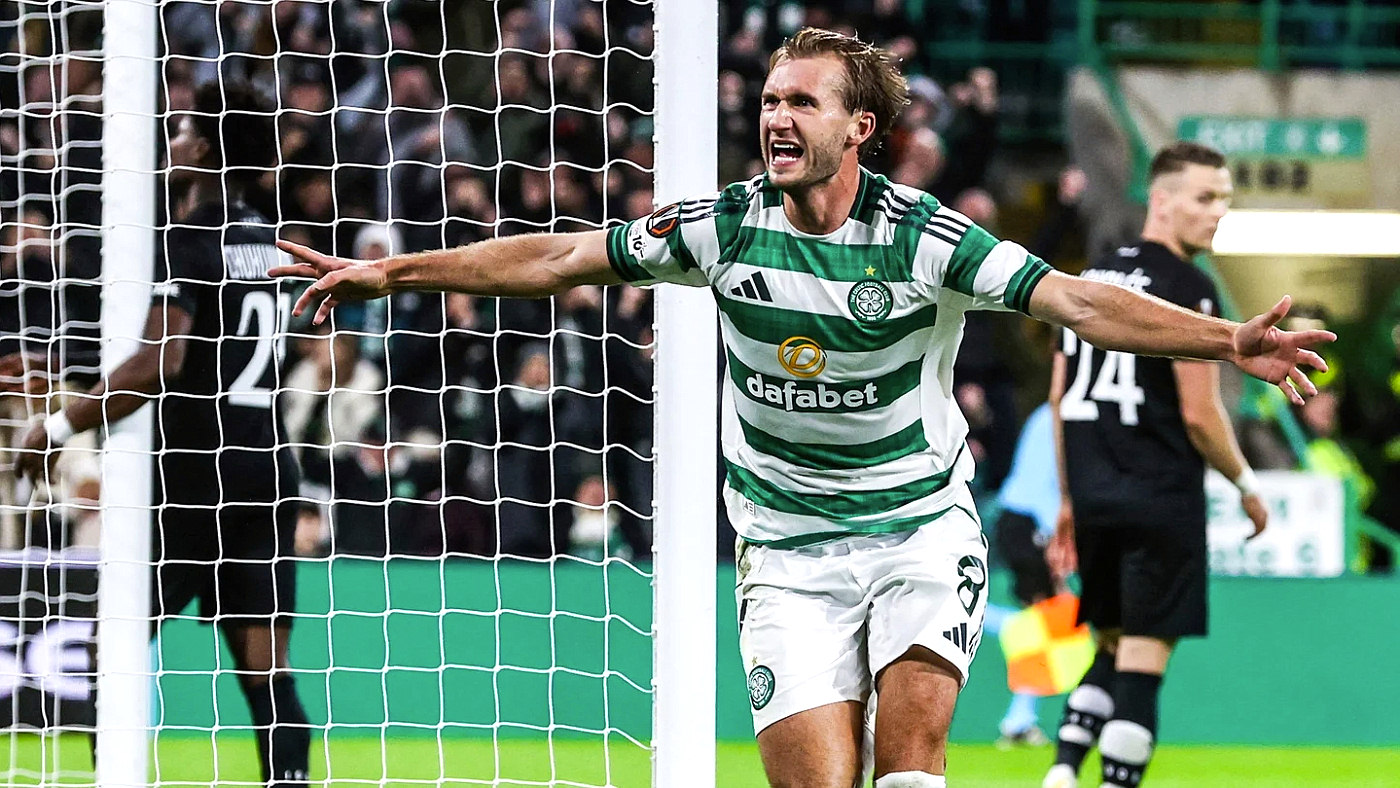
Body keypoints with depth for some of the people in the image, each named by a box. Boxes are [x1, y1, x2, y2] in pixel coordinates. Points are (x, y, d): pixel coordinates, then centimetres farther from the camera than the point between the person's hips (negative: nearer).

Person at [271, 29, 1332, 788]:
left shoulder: (925, 237, -13)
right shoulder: (725, 227, -4)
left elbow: (1075, 301, -20)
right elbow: (557, 258, 5)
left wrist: (1225, 339, -34)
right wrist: (389, 273, 7)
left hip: (922, 530, -2)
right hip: (790, 558, 2)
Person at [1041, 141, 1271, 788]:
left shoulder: (1092, 277, 14)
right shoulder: (1186, 289, -10)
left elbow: (1060, 397, 16)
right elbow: (1198, 414, -13)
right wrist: (1245, 484, 2)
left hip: (1093, 494, 7)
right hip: (1161, 497, -7)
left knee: (1113, 647, 17)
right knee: (1143, 656, -3)